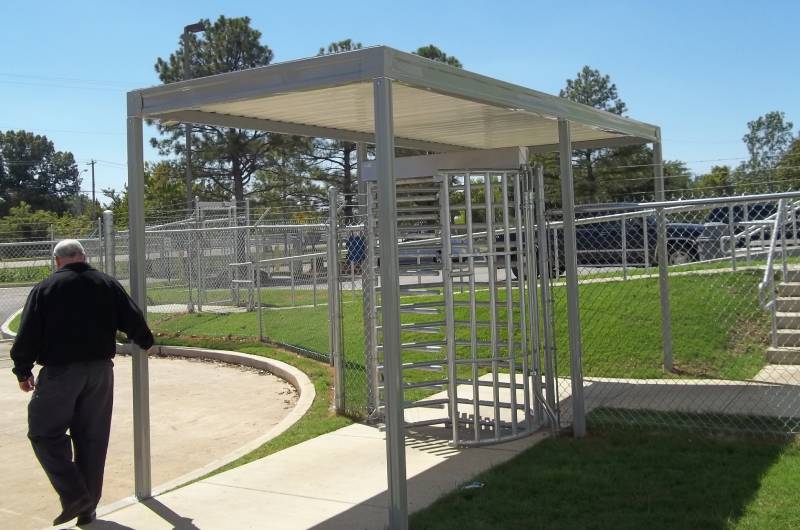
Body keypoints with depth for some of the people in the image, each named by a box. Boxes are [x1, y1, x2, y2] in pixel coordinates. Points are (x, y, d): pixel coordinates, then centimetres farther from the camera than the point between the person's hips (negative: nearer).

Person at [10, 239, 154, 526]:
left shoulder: (45, 288, -3)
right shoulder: (108, 284, 6)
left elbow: (28, 334, -4)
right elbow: (134, 320, 7)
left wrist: (23, 371, 8)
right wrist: (145, 342, 26)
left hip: (60, 371, -4)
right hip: (100, 370, 4)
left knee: (45, 433, 7)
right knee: (92, 438, 11)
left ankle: (74, 496, -5)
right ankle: (88, 508, 17)